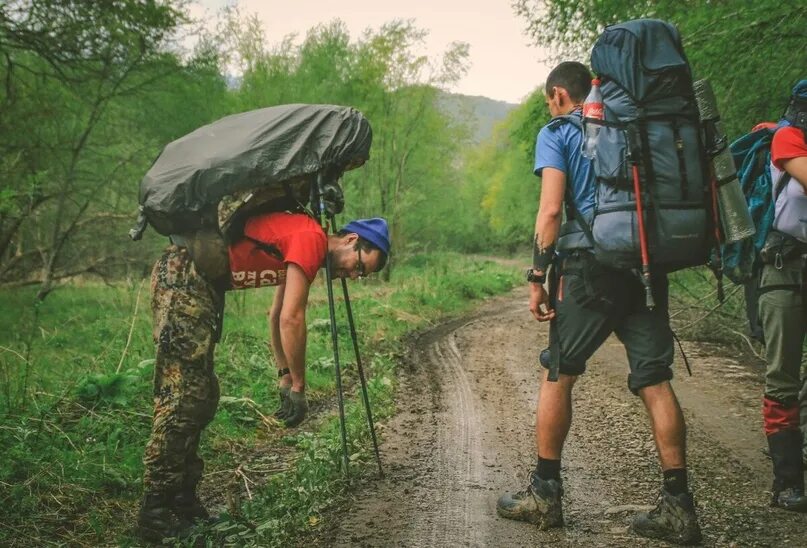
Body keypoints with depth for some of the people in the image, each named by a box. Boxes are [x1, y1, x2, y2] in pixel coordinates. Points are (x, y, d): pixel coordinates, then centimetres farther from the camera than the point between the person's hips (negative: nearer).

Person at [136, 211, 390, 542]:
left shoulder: (301, 241, 18)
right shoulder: (312, 240, -12)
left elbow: (278, 316, 26)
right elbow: (291, 319, -17)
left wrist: (286, 376, 23)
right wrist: (297, 386, -8)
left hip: (199, 284, 11)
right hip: (182, 277, -11)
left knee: (201, 397, 11)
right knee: (181, 397, -11)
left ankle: (182, 502, 17)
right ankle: (156, 514, -7)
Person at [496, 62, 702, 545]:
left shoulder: (556, 133, 3)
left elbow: (552, 209, -9)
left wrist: (538, 276, -7)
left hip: (591, 261, -5)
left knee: (559, 374, 7)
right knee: (656, 381, 3)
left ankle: (545, 494, 13)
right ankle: (678, 506, 2)